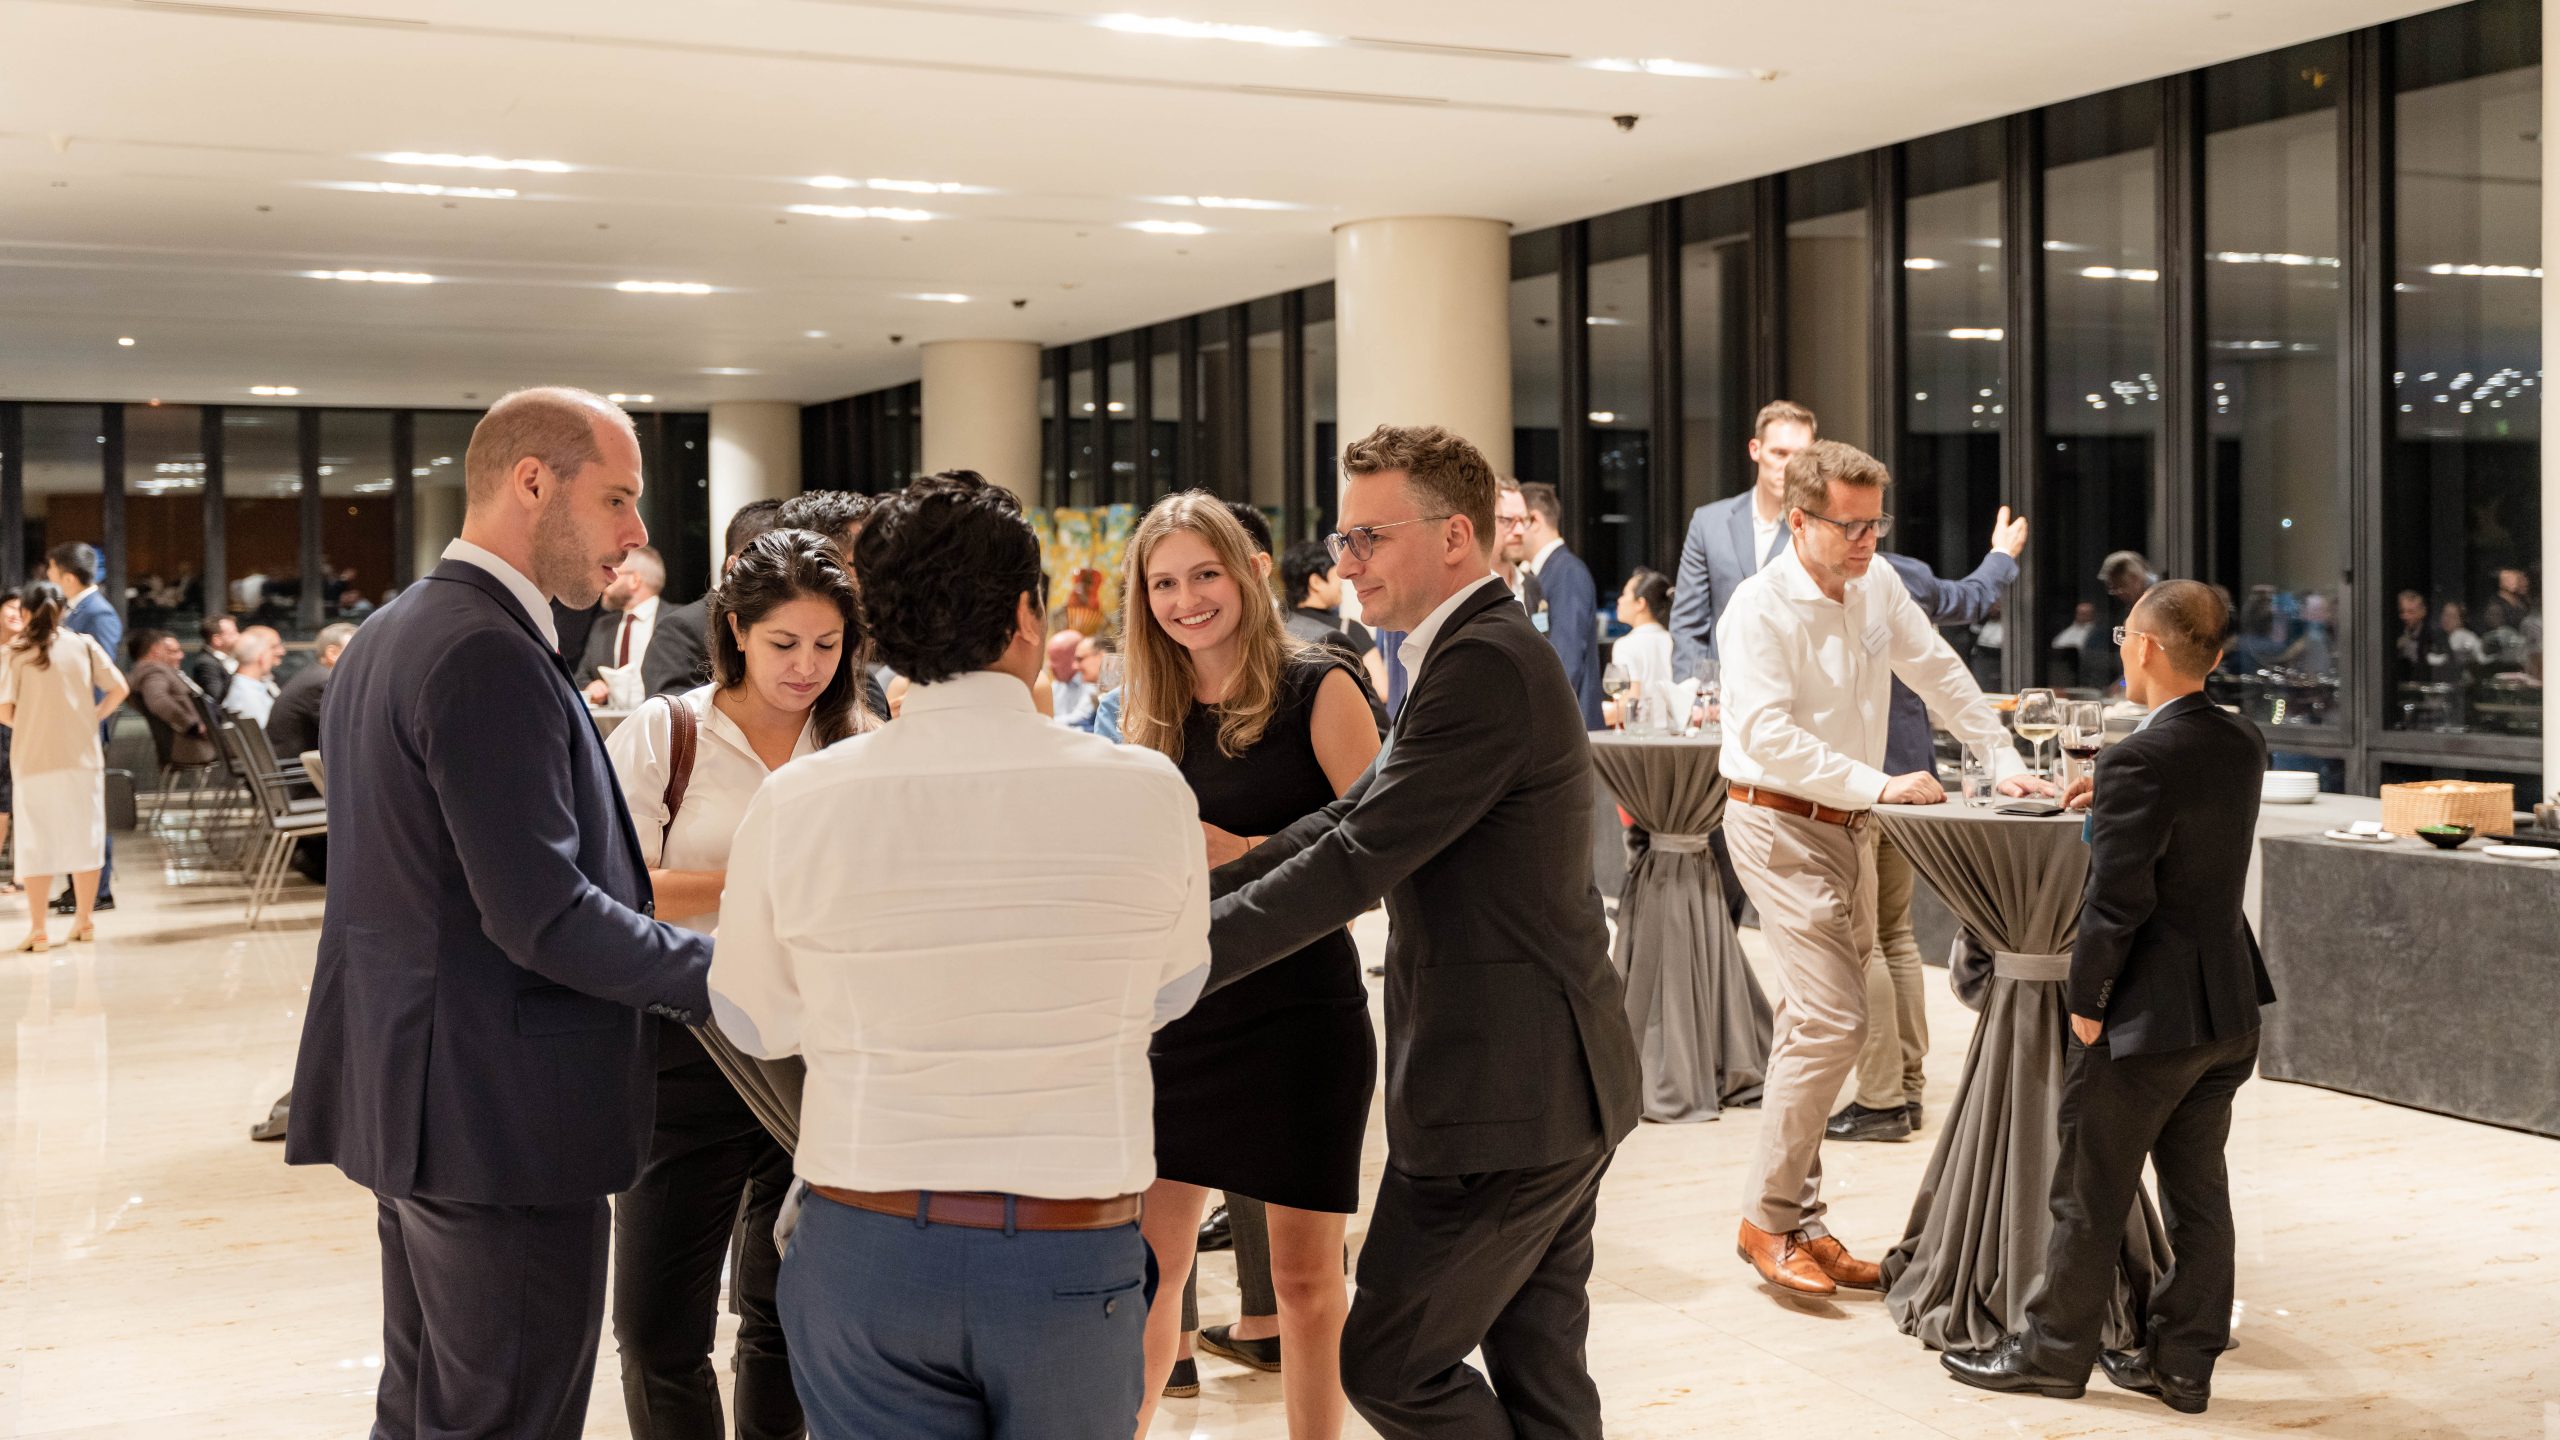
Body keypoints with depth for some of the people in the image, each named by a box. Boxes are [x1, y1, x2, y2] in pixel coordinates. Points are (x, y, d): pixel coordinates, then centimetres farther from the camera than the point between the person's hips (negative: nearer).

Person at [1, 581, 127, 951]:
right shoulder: (84, 645, 2)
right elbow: (118, 689, -2)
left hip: (33, 759, -2)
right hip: (82, 755, 2)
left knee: (36, 841, 5)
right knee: (83, 836, 11)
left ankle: (38, 930, 4)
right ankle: (84, 921, 16)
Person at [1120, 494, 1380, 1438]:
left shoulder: (1315, 687, -7)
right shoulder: (1152, 716, 9)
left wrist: (1237, 851, -23)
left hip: (1301, 1013, -4)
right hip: (1184, 1014, 5)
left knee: (1304, 1275, 5)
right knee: (1147, 1260, 6)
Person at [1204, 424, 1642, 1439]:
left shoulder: (1485, 664, -19)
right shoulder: (1490, 651, 15)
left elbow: (1358, 859, -24)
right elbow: (1352, 819, 13)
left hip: (1503, 1097, -10)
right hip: (1558, 1088, 10)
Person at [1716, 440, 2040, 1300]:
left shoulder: (1878, 588, 7)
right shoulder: (1762, 608, -15)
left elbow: (1941, 674, 17)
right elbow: (1767, 736, -24)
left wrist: (2005, 761, 10)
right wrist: (1879, 784, -28)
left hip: (1848, 826, 7)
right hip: (1779, 824, -7)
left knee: (1813, 1025, 10)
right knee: (1833, 1020, -15)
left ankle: (1799, 1222, 16)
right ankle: (1767, 1218, -3)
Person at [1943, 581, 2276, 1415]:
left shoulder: (2140, 760, -21)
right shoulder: (2244, 746, 4)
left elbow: (2116, 902, -21)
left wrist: (2086, 1001, -10)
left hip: (2147, 1012, -8)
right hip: (2228, 1009, 8)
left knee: (2091, 1193, 6)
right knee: (2198, 1191, 14)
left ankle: (2055, 1352, 18)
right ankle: (2183, 1363, 22)